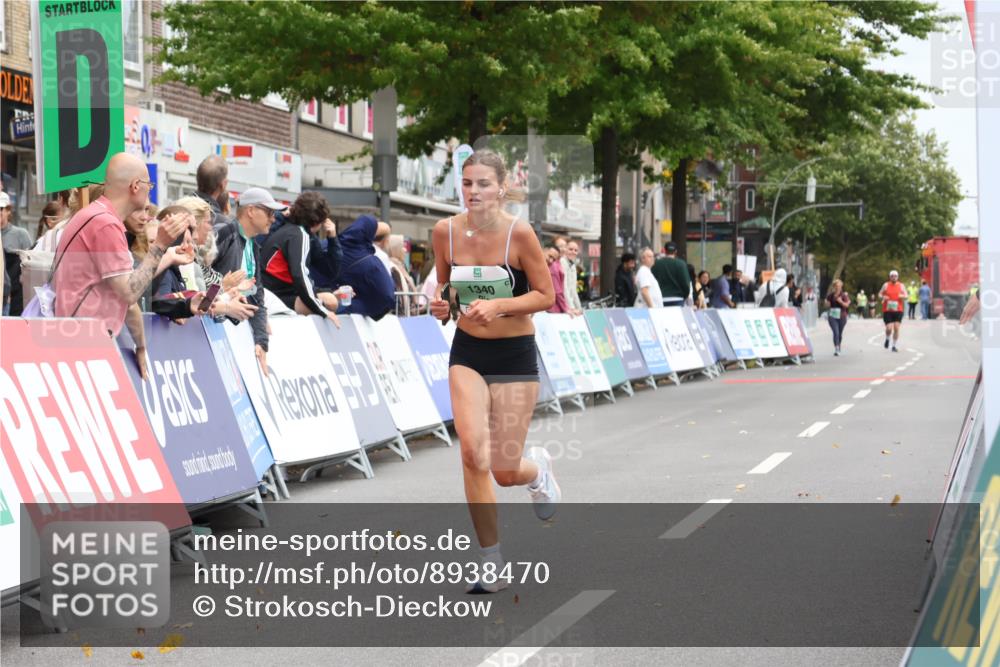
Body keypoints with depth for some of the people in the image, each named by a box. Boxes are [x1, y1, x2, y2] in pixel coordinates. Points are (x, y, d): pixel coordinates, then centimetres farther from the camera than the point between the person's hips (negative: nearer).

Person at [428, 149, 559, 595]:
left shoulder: (519, 233, -14)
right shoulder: (445, 232, -4)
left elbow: (546, 296, -8)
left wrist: (498, 306, -23)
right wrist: (442, 304, -10)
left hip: (515, 356, -2)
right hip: (467, 353, 2)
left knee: (504, 471, 0)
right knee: (473, 454, -17)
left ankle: (536, 468, 41)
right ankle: (492, 565, -4)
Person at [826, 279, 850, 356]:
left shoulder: (844, 295, -1)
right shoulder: (830, 295, 1)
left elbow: (847, 305, -5)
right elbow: (827, 304, 8)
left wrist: (841, 301, -20)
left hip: (841, 316, 1)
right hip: (832, 316, -1)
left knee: (840, 333, 12)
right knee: (836, 332, -15)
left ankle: (838, 348, 32)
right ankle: (836, 349, -22)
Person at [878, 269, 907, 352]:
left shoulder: (901, 286, 8)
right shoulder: (886, 285, 5)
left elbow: (906, 297, 7)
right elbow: (880, 294, 10)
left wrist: (902, 296, -16)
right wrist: (883, 297, -13)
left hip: (898, 311, 1)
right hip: (887, 311, -1)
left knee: (896, 328, -5)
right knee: (889, 328, -10)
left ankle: (894, 346, 6)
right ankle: (887, 339, 22)